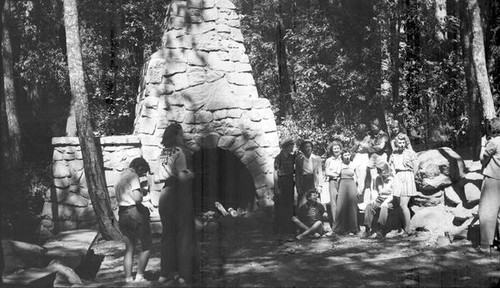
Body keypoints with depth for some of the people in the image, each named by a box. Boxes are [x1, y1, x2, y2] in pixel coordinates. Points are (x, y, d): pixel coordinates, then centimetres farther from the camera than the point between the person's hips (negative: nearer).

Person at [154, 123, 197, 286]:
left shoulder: (162, 154, 9)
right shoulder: (178, 152, -11)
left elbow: (157, 179, 11)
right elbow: (182, 177, -20)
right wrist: (191, 174, -1)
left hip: (165, 195, 7)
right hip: (179, 195, -7)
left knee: (168, 234, 14)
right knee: (184, 235, 1)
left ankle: (165, 273, 18)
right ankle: (184, 275, 2)